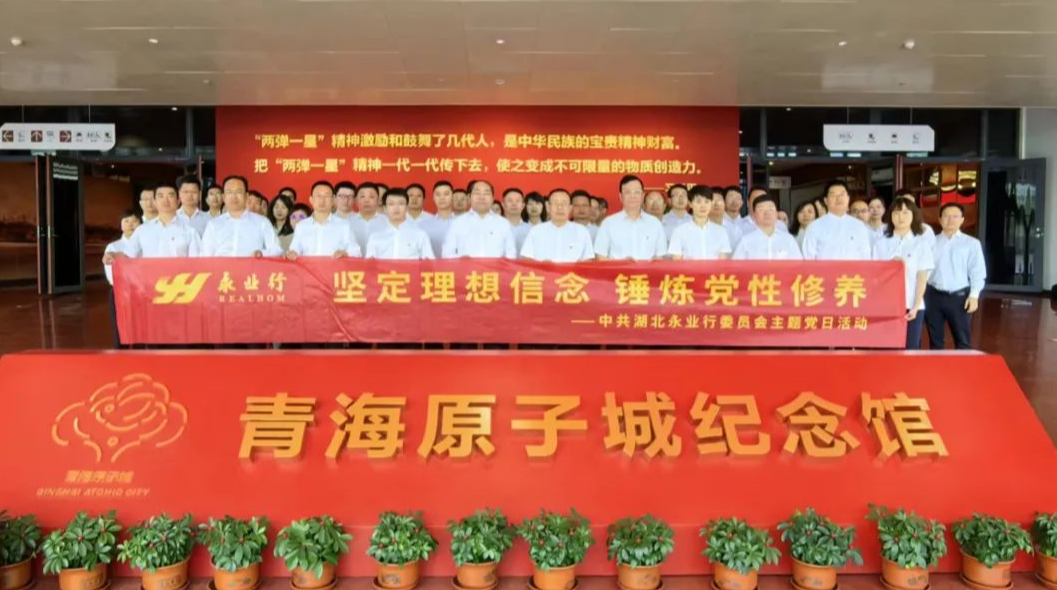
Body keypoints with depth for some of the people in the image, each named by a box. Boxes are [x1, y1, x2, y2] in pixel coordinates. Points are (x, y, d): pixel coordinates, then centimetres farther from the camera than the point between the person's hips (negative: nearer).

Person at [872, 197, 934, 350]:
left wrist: (915, 306, -8)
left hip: (911, 306, -1)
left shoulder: (921, 244, 3)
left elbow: (922, 279, -1)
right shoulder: (881, 244, 7)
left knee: (910, 348, 2)